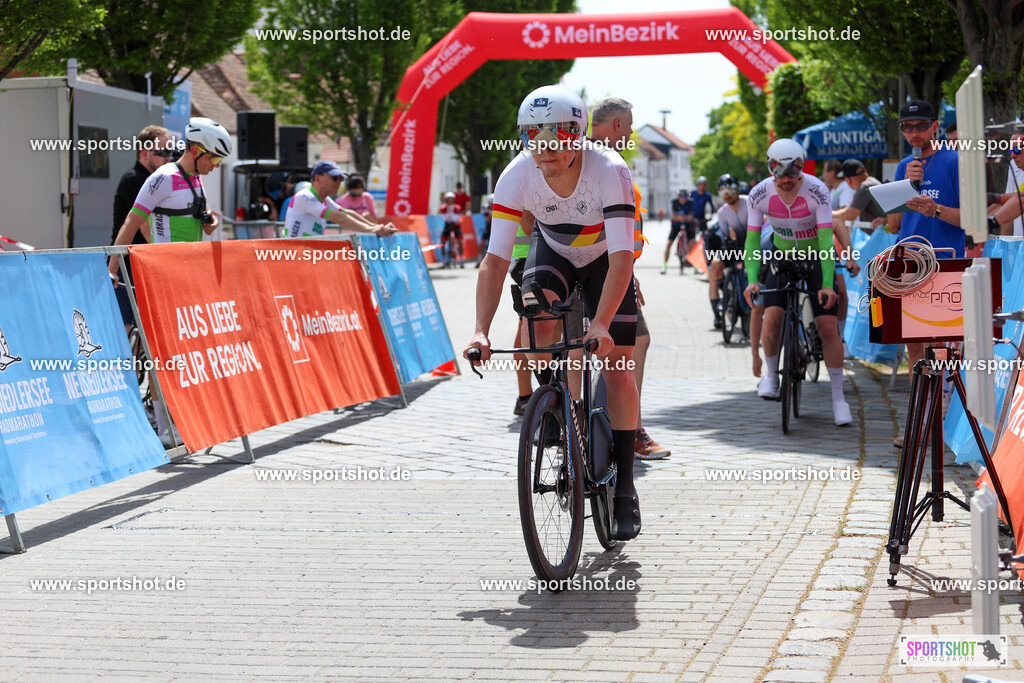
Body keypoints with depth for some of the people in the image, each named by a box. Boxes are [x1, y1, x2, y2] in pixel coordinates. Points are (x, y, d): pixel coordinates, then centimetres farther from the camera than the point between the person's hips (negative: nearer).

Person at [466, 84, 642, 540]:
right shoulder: (517, 177, -30)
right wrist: (481, 331, -42)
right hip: (553, 250, 2)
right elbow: (495, 259, -30)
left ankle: (624, 489, 0)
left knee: (618, 369, -9)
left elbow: (622, 258, -41)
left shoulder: (610, 172, -37)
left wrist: (600, 325, -53)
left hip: (604, 259, -2)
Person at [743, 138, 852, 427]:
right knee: (771, 318, -19)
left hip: (817, 259, -2)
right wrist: (752, 280, -32)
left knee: (828, 326, -11)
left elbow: (826, 239, -30)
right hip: (782, 258, 2)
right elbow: (752, 240, -17)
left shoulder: (817, 191, -26)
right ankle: (771, 375, 6)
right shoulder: (759, 194, -19)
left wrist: (827, 284, -40)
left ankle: (838, 397, -1)